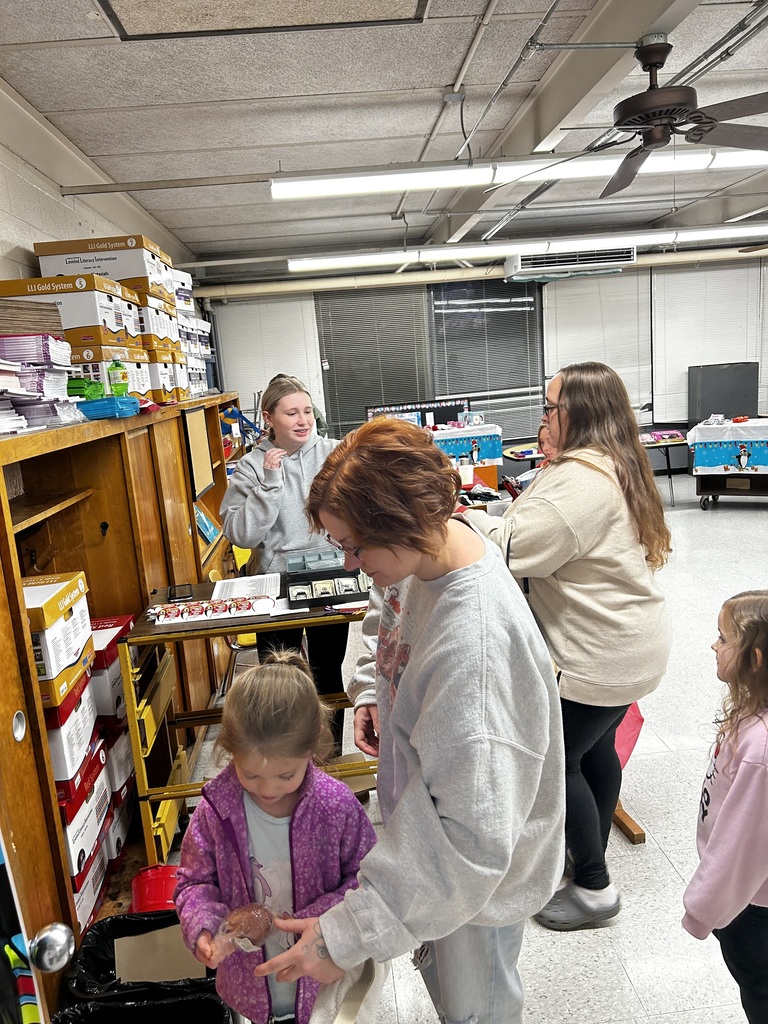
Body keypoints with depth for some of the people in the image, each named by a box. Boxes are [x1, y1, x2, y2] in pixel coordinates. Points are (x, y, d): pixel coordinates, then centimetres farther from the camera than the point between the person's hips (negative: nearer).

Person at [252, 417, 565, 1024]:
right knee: (441, 973, 31)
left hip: (480, 864, -7)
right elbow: (388, 617, 10)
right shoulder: (426, 545, -15)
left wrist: (348, 935, -35)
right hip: (432, 816, 7)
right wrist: (371, 689, -6)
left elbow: (472, 833, -39)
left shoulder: (476, 644, -42)